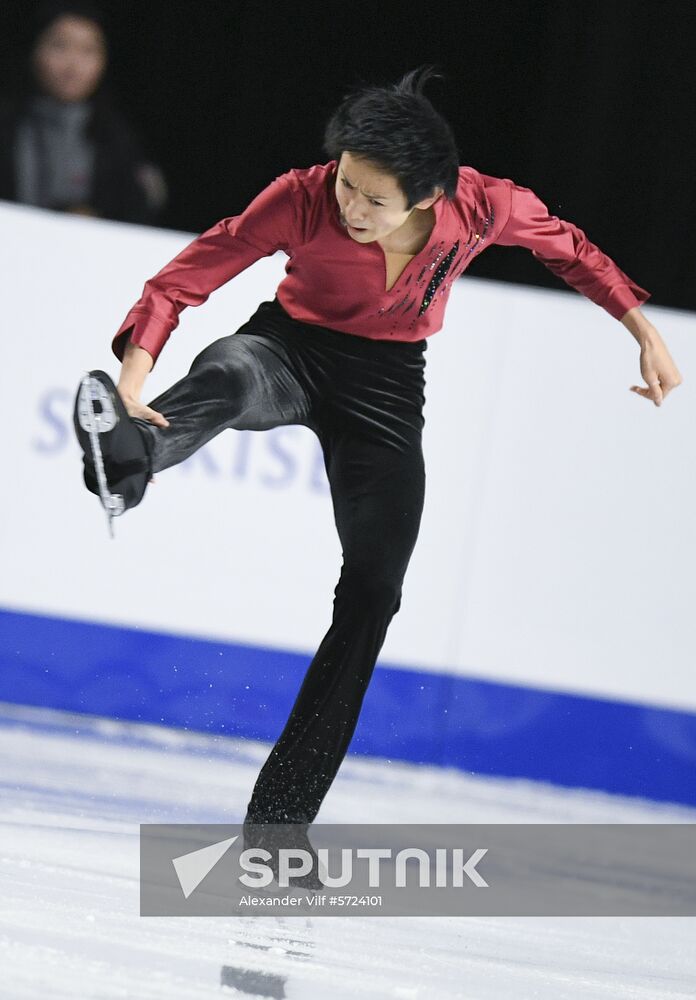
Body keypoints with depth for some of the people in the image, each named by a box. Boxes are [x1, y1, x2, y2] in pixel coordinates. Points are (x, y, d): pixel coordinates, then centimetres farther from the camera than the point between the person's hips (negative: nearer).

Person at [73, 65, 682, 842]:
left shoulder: (483, 206, -21)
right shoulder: (304, 199, -25)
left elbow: (570, 251, 1)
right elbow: (181, 281, -26)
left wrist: (644, 333, 3)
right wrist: (130, 389, -39)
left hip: (386, 383, 2)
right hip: (291, 349, -2)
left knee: (372, 592, -3)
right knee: (227, 377, -39)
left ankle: (280, 819, 4)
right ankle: (126, 457, -77)